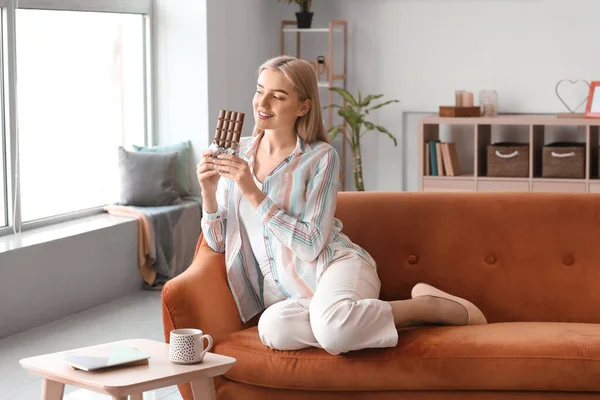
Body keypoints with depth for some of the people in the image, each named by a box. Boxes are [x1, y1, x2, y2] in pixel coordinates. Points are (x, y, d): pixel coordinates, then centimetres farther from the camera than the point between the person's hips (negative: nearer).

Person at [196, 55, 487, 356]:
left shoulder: (321, 157, -3)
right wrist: (208, 191, -7)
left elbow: (311, 245, -12)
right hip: (282, 295, 3)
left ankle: (433, 306, -15)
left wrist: (253, 193, -16)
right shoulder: (238, 153, 10)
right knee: (273, 328, -37)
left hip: (333, 266, -3)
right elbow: (218, 241, 11)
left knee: (332, 327, -40)